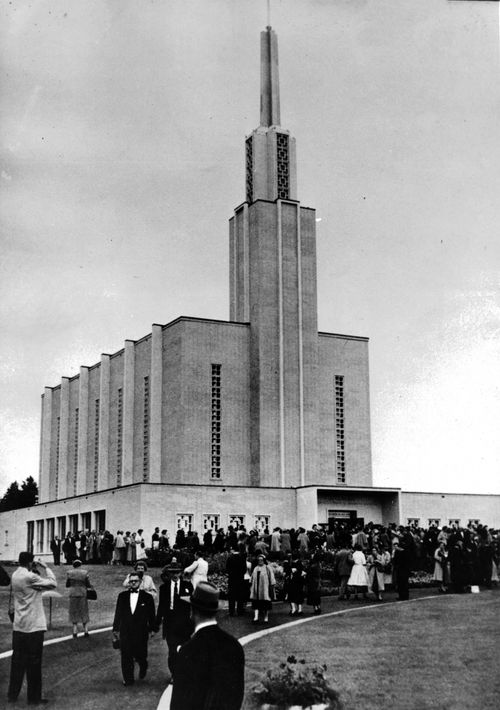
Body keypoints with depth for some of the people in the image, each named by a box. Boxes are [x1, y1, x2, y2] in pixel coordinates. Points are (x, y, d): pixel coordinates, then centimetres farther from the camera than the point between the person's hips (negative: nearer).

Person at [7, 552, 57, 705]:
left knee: (17, 661, 13)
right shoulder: (30, 577, -18)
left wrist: (38, 571, 7)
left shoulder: (15, 576, 7)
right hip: (34, 627, -7)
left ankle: (12, 694, 18)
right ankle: (34, 697, 8)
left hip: (18, 627, 8)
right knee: (34, 663, 2)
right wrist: (45, 568, -5)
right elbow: (53, 584, -14)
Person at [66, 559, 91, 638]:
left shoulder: (70, 573, -3)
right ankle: (86, 631, 6)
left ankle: (75, 632, 4)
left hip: (73, 594, 0)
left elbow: (67, 585, 4)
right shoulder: (84, 572, -4)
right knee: (84, 613, 11)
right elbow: (88, 585, -1)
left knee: (74, 613, 9)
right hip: (83, 594, 0)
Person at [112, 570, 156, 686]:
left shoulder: (147, 597, 1)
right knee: (126, 657, 1)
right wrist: (115, 629, 9)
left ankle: (143, 667, 36)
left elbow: (152, 615, 4)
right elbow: (118, 613, 10)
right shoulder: (122, 596, 7)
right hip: (125, 632, 2)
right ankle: (128, 679, 12)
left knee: (140, 656, 3)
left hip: (141, 633, -2)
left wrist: (152, 629, 2)